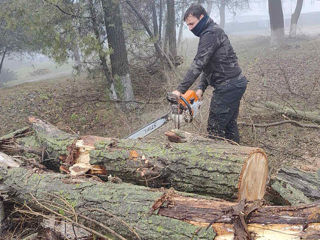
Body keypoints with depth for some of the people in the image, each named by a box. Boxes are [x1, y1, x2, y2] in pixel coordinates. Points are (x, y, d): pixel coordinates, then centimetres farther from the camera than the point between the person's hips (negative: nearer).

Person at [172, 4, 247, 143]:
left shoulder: (211, 33, -14)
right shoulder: (212, 32, 19)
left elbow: (198, 64, -22)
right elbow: (207, 65, 18)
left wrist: (181, 89, -23)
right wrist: (201, 88, 8)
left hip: (227, 86, -10)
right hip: (236, 84, 10)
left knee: (215, 129, -4)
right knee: (229, 124, 17)